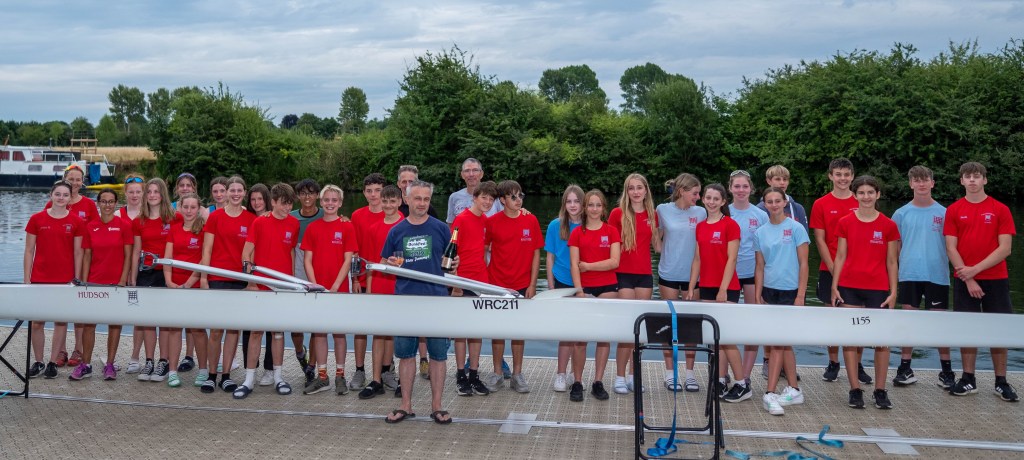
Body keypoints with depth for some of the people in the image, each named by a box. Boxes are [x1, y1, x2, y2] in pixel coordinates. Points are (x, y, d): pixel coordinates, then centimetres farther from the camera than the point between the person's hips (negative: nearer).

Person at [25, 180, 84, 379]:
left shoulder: (76, 222, 1)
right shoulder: (36, 219, 2)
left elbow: (78, 253, 3)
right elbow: (29, 251, 4)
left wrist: (77, 280, -1)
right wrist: (27, 279, -1)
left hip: (65, 279, 0)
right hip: (40, 279, 0)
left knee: (61, 320, 5)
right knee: (36, 322, 2)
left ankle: (53, 363, 15)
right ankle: (38, 362, 16)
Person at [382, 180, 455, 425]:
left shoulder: (440, 228, 3)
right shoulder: (396, 231, 7)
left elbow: (451, 259, 11)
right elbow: (384, 263, 14)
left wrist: (454, 263, -11)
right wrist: (391, 264, -7)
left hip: (436, 298, -1)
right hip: (405, 298, 2)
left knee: (438, 354, 3)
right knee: (405, 353, 8)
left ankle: (437, 405, 13)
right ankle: (406, 405, 19)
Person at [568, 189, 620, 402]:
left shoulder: (611, 231, 5)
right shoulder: (577, 233, 4)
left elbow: (614, 261, -5)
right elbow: (574, 265, -1)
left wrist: (588, 265, -6)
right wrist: (579, 291, -10)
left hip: (607, 288, 1)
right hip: (585, 288, -1)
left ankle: (598, 382, 11)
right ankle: (577, 383, 5)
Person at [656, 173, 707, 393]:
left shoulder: (700, 213, 3)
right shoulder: (663, 210, 0)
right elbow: (656, 238, 11)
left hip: (692, 274, 1)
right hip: (668, 274, -1)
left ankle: (690, 373, 15)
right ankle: (669, 373, 14)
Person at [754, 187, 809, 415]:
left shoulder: (795, 228, -4)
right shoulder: (760, 232, 8)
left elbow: (803, 264, -6)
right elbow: (759, 266, 10)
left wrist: (801, 296, -11)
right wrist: (757, 296, 4)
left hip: (790, 291, -4)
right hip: (769, 291, 4)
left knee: (778, 342, -9)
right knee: (784, 343, 10)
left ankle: (770, 393, -7)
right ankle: (794, 390, 20)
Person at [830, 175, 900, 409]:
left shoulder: (888, 225, 2)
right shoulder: (845, 223, 4)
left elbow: (892, 261, 5)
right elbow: (840, 256, 6)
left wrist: (893, 291, 0)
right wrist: (834, 286, -1)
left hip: (878, 289, 0)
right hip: (849, 287, 1)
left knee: (881, 339, 2)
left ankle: (880, 390, 14)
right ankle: (855, 390, 11)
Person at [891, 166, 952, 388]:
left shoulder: (943, 213, 4)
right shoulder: (901, 214, 6)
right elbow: (894, 246, 11)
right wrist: (899, 267, 4)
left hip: (937, 275, -1)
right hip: (909, 275, 1)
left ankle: (946, 370, 14)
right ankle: (905, 369, 14)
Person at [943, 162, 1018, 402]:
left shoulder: (1000, 210, 0)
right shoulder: (953, 210, 3)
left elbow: (1005, 248, -5)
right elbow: (951, 249, -1)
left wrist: (975, 269, -13)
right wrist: (968, 279, -9)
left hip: (995, 279, -1)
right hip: (964, 280, 1)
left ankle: (1001, 382, 12)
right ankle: (968, 380, 12)